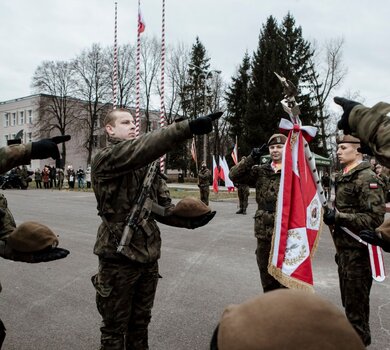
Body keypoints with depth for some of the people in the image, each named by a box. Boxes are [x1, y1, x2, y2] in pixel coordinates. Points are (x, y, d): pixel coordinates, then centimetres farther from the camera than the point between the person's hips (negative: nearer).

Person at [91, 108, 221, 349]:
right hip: (119, 256, -6)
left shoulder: (147, 163, 10)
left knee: (140, 323, 21)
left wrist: (189, 219, -9)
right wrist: (187, 128, -44)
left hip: (148, 255, 6)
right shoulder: (105, 159, -12)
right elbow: (139, 149, -33)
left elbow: (162, 206, 10)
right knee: (115, 327, 11)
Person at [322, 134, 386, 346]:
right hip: (345, 249, 9)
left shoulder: (367, 178, -16)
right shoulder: (344, 177, 13)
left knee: (356, 302, 1)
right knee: (349, 299, 19)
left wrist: (339, 217, -24)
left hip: (359, 251, -9)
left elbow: (375, 218, -23)